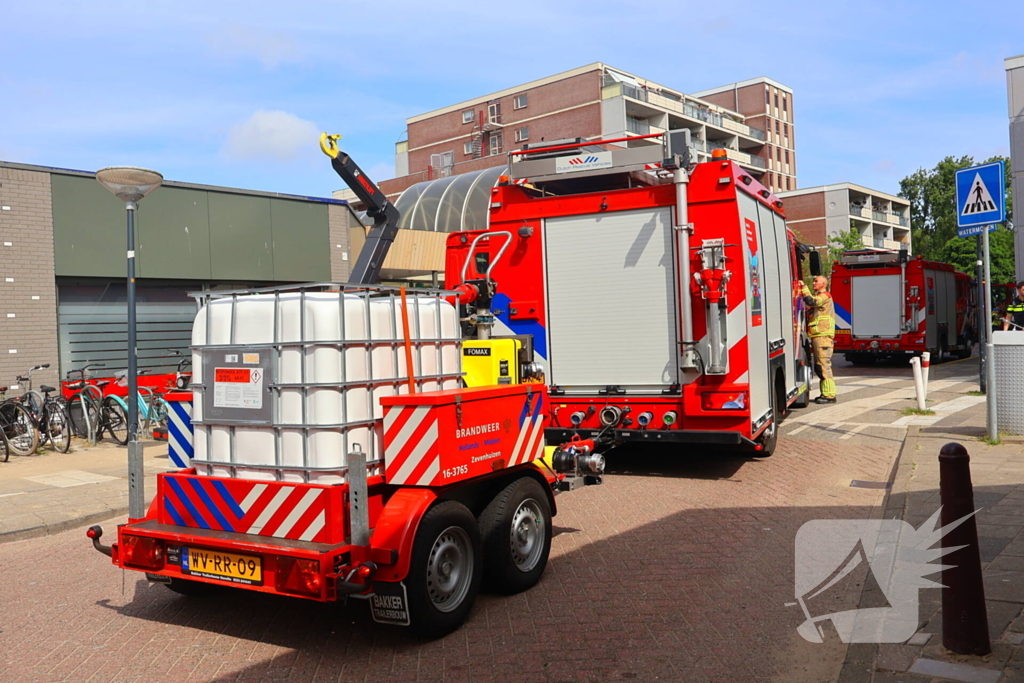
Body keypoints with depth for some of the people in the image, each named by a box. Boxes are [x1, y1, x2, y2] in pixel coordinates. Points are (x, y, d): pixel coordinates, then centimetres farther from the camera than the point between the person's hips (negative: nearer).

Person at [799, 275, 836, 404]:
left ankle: (829, 395, -11)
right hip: (817, 335, 10)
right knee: (819, 366, 12)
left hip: (823, 335, -10)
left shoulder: (825, 296, -7)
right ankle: (825, 393, 18)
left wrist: (803, 287, -18)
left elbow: (811, 301, -24)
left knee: (824, 365, -11)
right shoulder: (817, 296, 24)